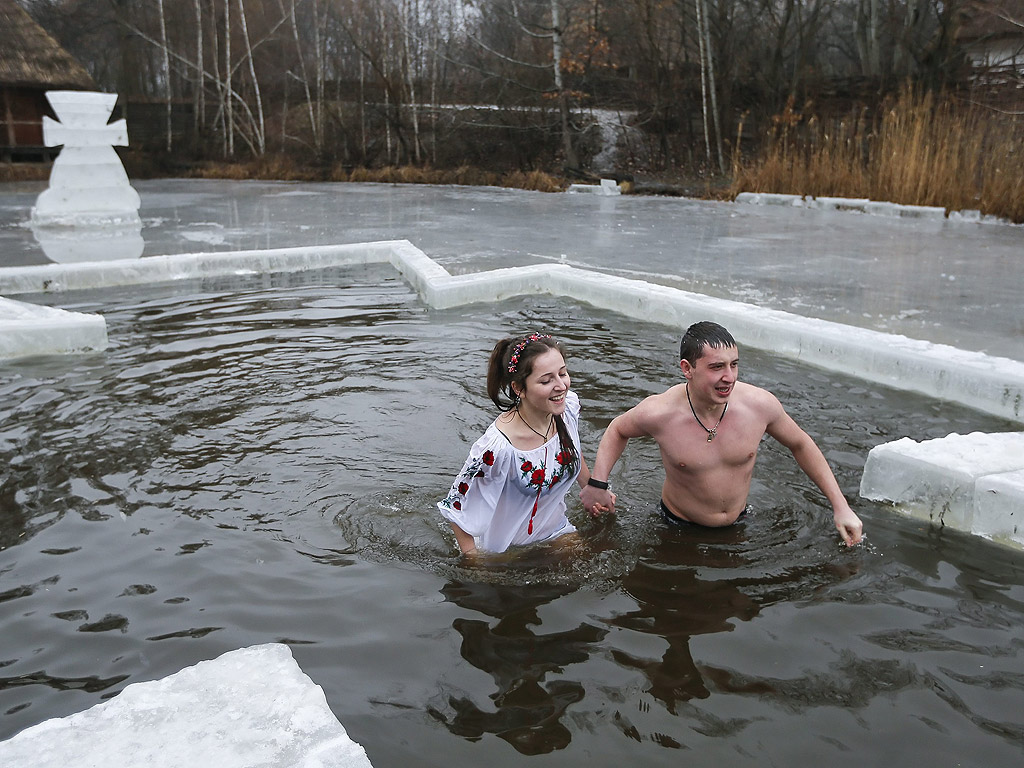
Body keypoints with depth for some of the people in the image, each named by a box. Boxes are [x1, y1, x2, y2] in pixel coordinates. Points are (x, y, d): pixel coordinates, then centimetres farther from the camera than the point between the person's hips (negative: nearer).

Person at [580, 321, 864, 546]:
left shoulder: (760, 404, -22)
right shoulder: (659, 413, -26)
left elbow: (801, 445, -2)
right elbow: (617, 430, -3)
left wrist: (841, 507, -2)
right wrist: (597, 484, -12)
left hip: (739, 523, 2)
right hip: (681, 528, -2)